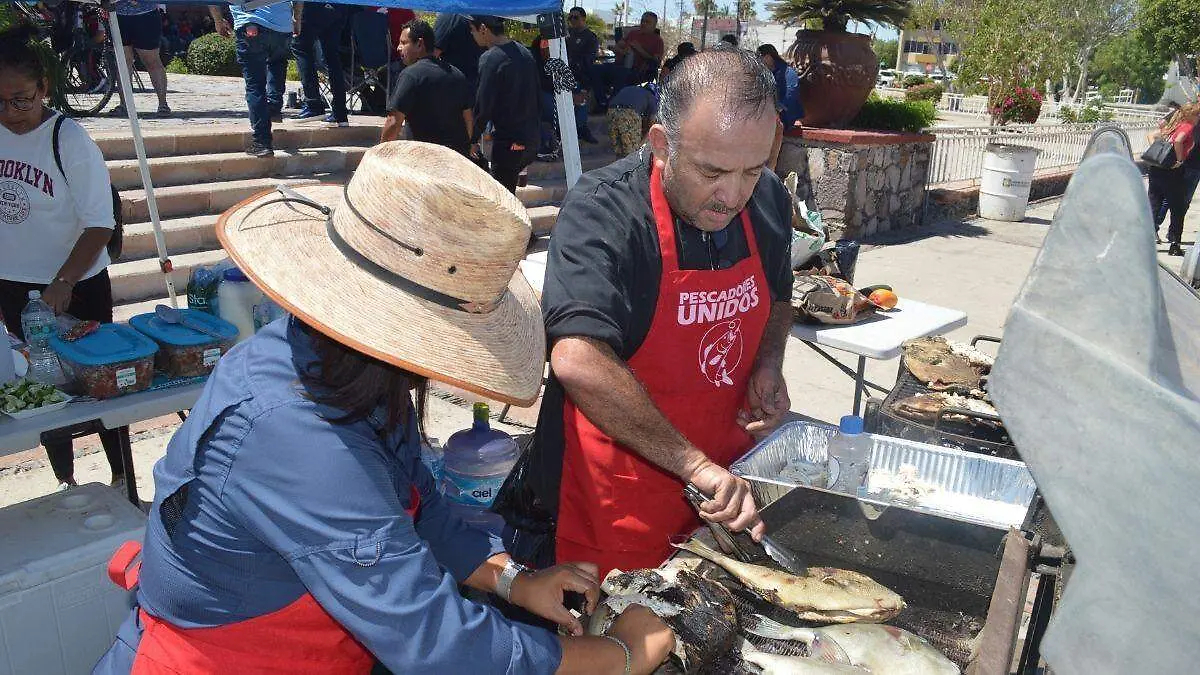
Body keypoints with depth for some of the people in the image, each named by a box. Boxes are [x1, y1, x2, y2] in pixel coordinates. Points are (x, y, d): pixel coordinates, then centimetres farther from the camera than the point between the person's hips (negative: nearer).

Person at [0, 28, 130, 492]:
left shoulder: (69, 140, -16)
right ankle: (64, 480, 31)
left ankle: (123, 476, 21)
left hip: (76, 287, -5)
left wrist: (64, 282, -25)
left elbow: (99, 225, -17)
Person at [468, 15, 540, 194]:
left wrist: (473, 139, -4)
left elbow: (483, 106, -15)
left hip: (508, 141, -8)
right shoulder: (523, 52, 8)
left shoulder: (490, 59, -15)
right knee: (509, 186, 20)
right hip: (532, 137, 8)